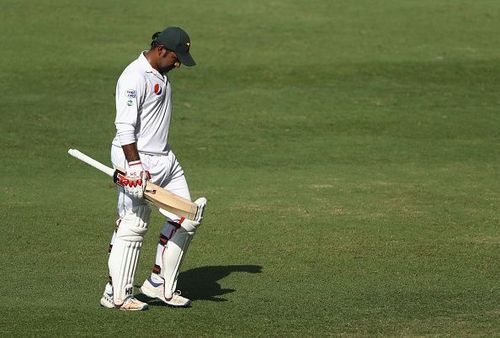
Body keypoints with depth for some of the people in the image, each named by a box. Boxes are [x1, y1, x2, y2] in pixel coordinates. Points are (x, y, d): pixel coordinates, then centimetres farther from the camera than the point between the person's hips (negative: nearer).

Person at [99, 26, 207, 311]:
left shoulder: (161, 75, 15)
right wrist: (135, 165, -28)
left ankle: (160, 285, 16)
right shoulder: (135, 77, -16)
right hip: (137, 159, -10)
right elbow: (125, 127, -22)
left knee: (186, 219, 8)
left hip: (165, 159, 10)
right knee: (134, 226, -8)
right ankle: (117, 295, -1)